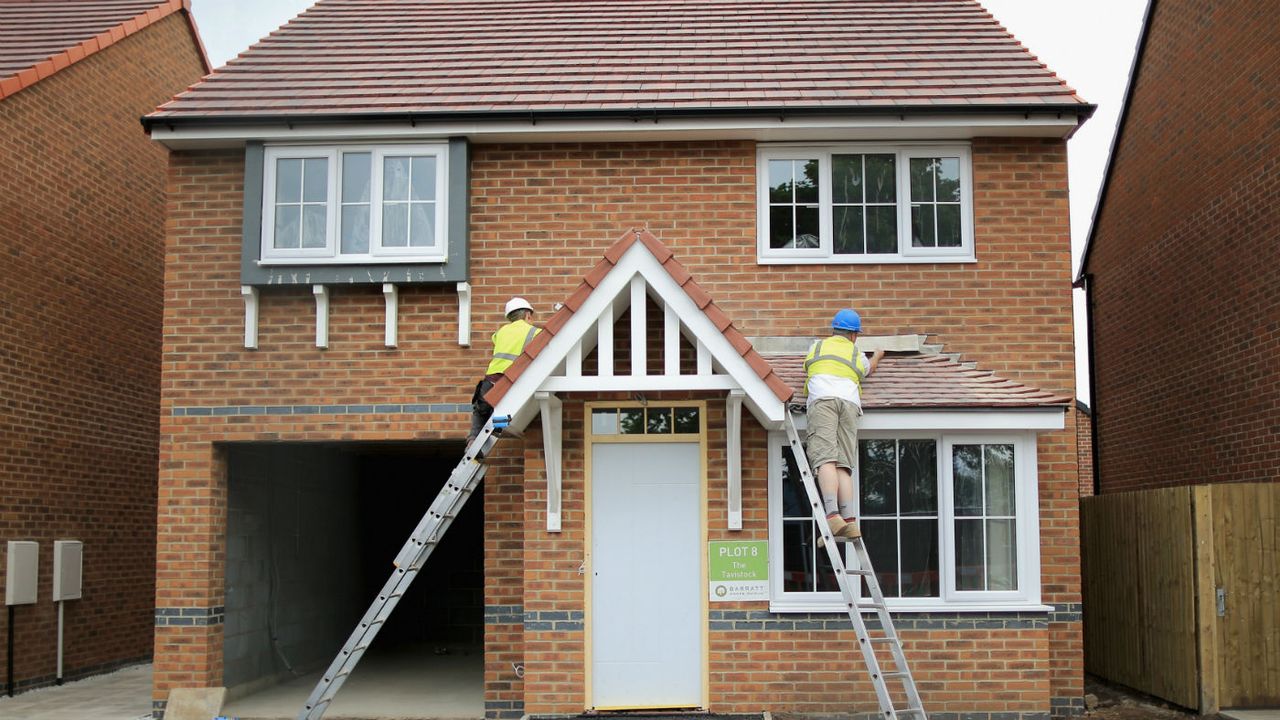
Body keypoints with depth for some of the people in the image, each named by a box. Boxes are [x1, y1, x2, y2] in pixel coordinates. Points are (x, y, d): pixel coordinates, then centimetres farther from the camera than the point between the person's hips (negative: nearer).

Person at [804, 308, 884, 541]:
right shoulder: (857, 355, 28)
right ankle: (849, 520, -15)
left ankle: (833, 515, -33)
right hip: (849, 402, 2)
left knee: (825, 459, -17)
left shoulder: (817, 346, 27)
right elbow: (870, 368, 53)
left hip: (823, 399, -2)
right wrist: (877, 355, 76)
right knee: (843, 464, -1)